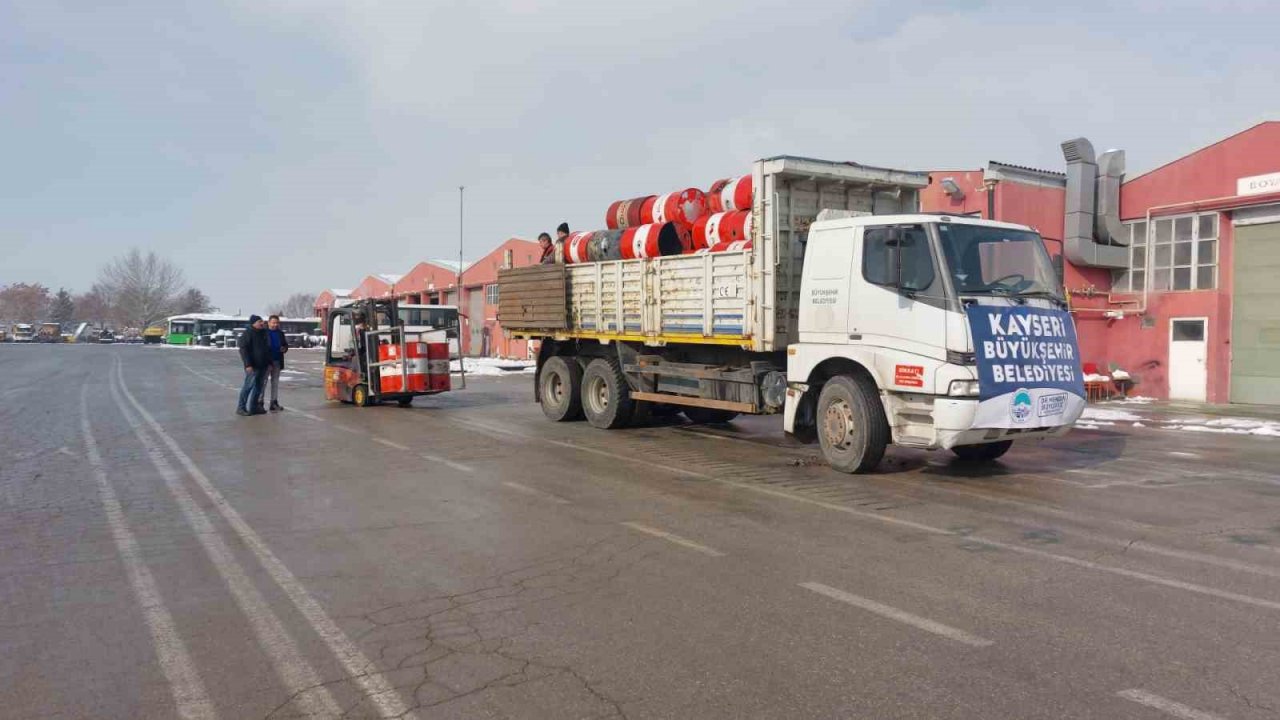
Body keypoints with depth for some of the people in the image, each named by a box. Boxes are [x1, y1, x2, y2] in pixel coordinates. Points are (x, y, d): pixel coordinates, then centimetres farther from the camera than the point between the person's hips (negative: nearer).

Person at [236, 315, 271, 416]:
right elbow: (243, 349, -14)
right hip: (253, 366, -8)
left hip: (262, 365, 8)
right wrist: (248, 364, -21)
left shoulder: (263, 333, 15)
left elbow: (267, 349, 22)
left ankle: (253, 407, 15)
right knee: (249, 385, -8)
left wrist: (269, 362, 15)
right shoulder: (248, 333, -9)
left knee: (258, 386, 9)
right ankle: (241, 407, -2)